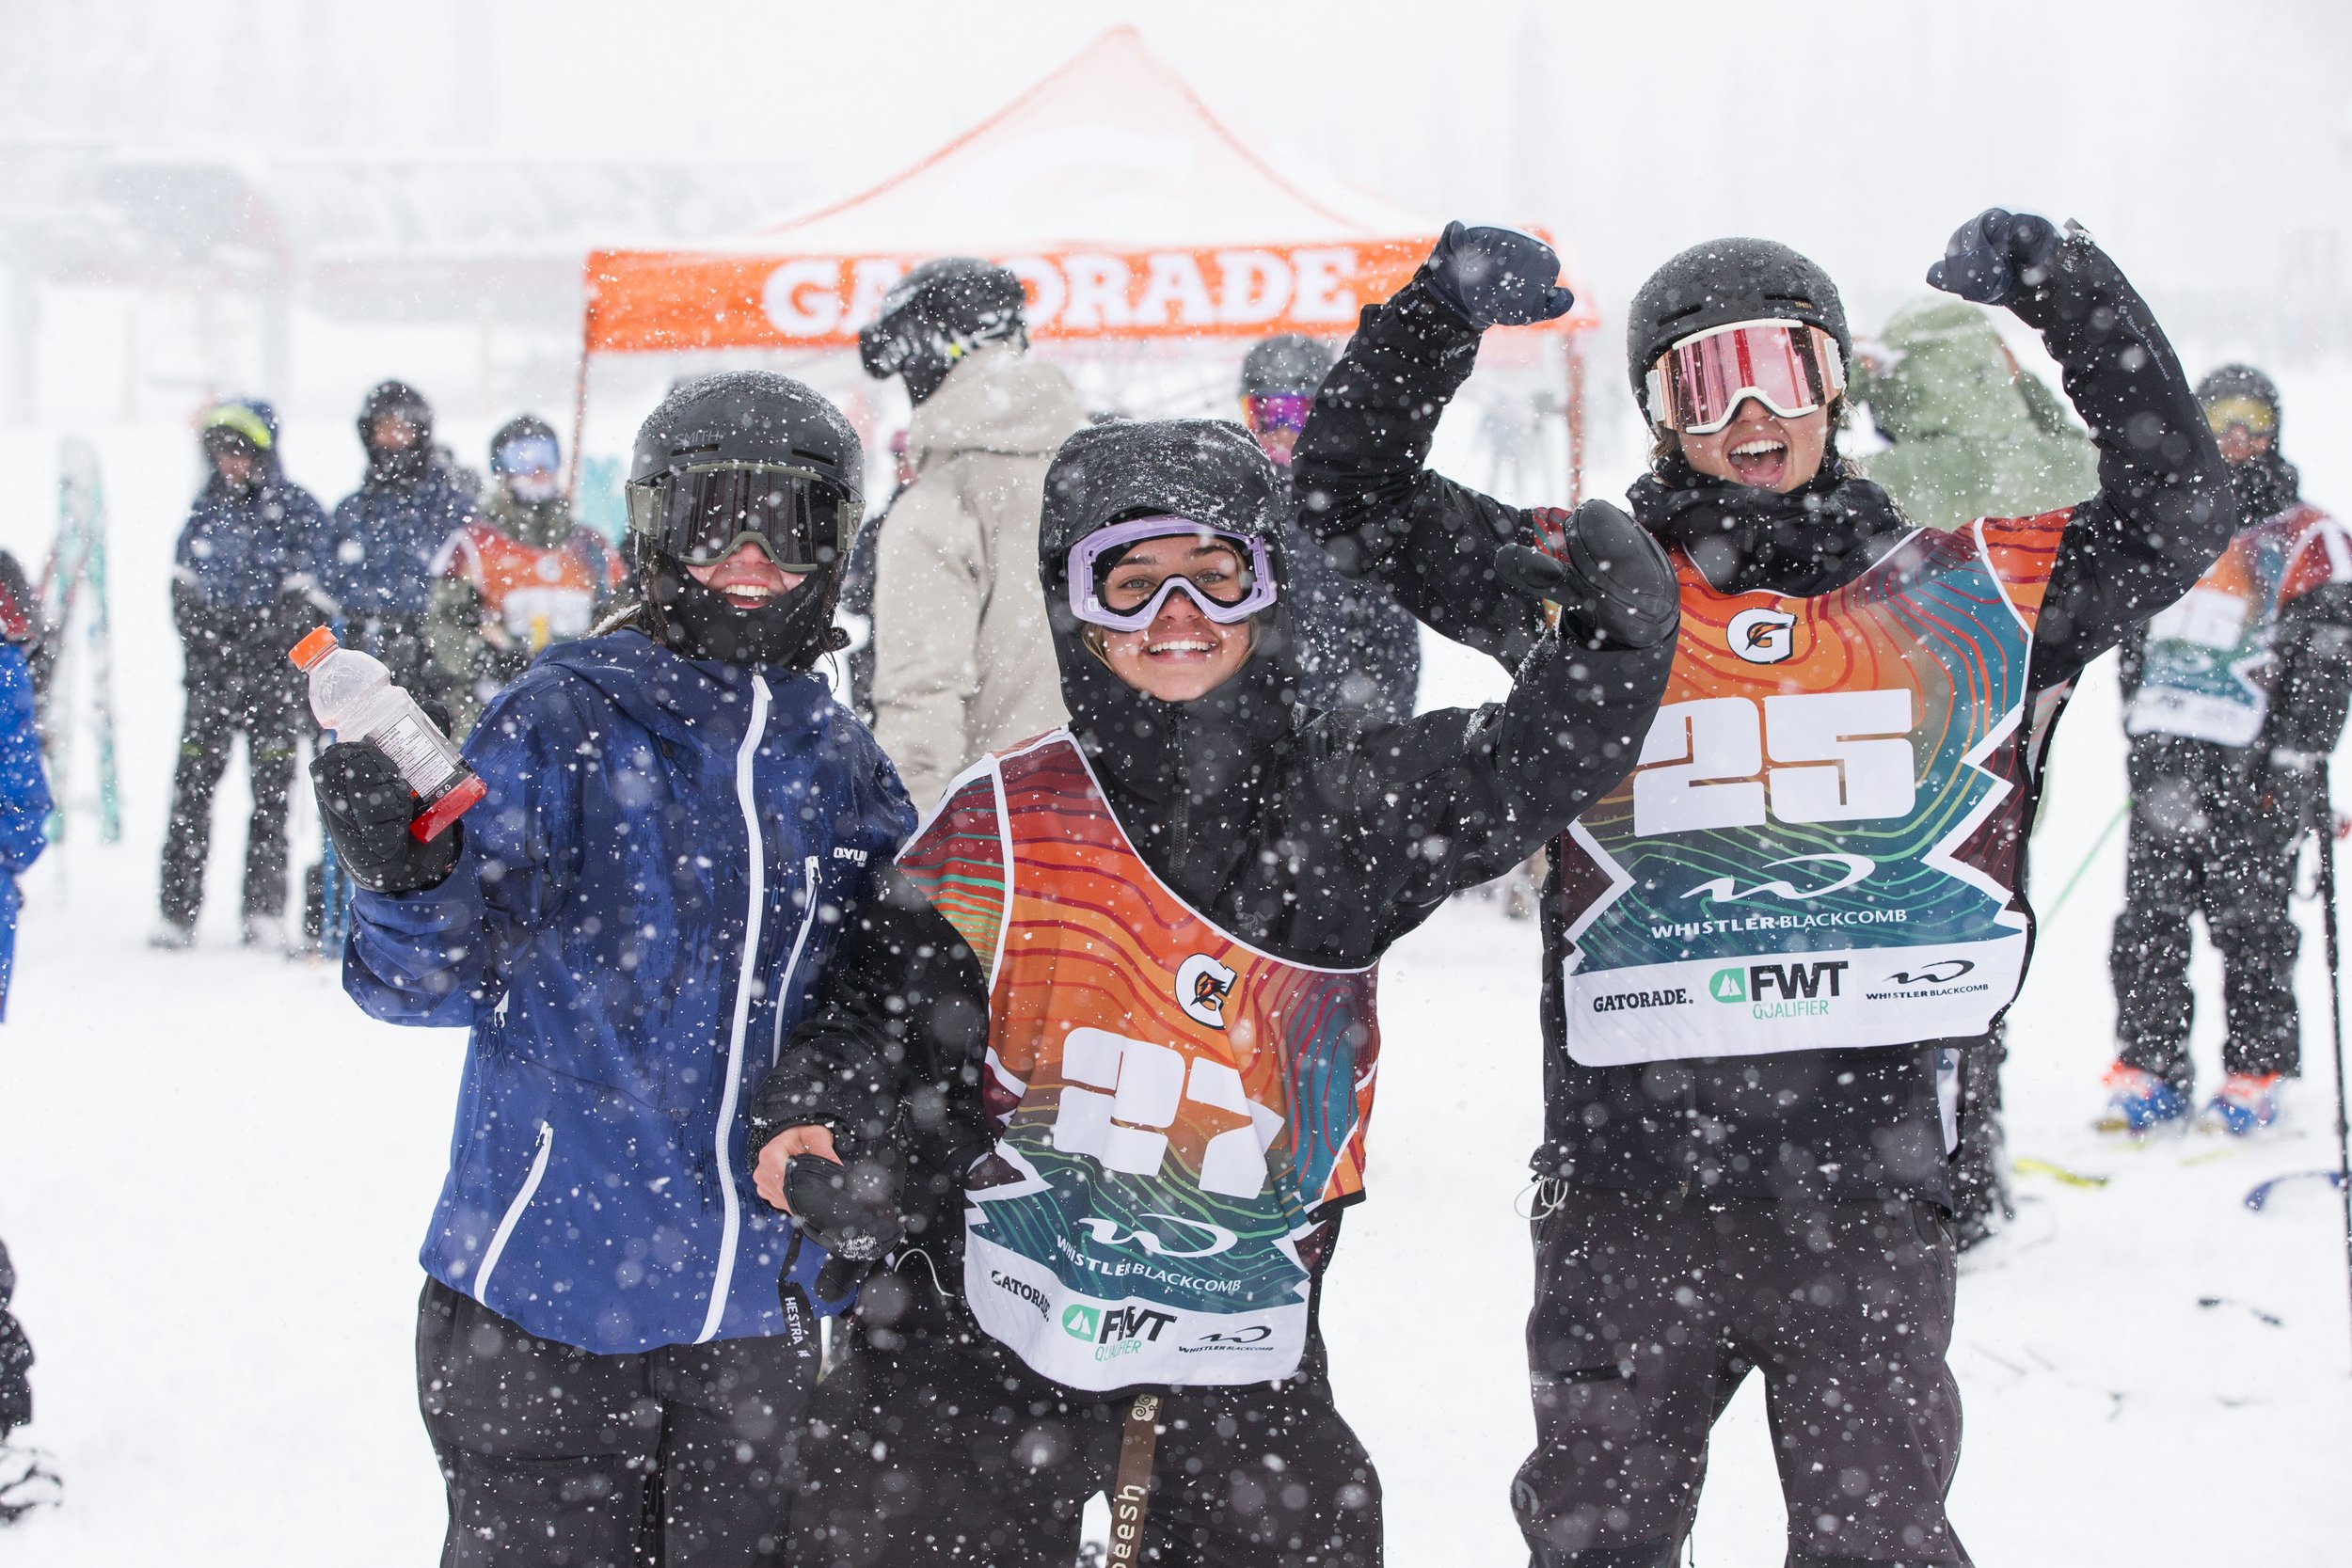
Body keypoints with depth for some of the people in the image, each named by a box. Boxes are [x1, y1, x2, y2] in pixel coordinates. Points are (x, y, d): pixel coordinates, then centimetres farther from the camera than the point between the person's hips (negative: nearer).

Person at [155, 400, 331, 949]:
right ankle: (178, 909, -1)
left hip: (274, 663, -3)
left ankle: (265, 911, 4)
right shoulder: (207, 508, 12)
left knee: (271, 787, -1)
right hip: (211, 668, 3)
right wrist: (200, 640, 1)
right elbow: (184, 586, 16)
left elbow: (305, 595, -5)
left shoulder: (296, 509, -1)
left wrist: (252, 640, -12)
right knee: (192, 784, -3)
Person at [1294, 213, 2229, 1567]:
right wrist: (1443, 314, -6)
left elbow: (2179, 507, 6)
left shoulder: (1973, 596, 9)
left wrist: (2063, 288, -1)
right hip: (1627, 1177, 0)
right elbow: (1356, 496, 7)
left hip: (1870, 1178, 0)